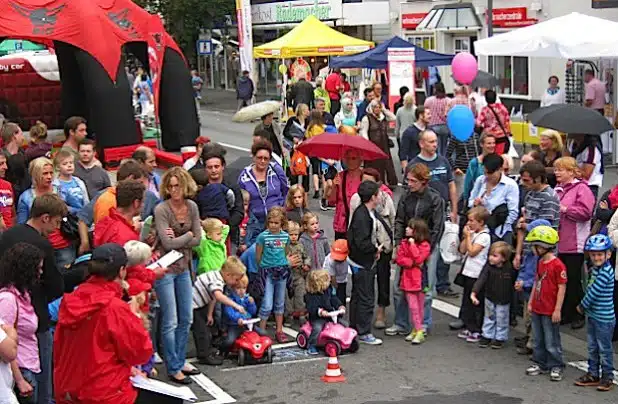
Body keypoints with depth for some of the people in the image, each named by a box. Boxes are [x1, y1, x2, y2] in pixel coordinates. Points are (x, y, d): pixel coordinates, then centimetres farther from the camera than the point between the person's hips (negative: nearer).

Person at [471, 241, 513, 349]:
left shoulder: (509, 268, -18)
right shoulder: (488, 267, -17)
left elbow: (513, 283, -5)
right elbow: (481, 280, -25)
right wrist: (474, 293, -37)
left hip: (503, 300, -2)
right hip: (490, 298, 2)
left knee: (502, 320, 12)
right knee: (489, 318, 17)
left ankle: (500, 338, 27)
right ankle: (487, 336, 31)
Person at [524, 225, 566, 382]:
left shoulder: (558, 265, -19)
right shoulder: (540, 263, 7)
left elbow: (562, 287, -17)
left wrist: (557, 310, -16)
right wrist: (530, 302, 14)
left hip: (550, 312, -8)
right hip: (537, 309, 8)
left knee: (551, 342, 2)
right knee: (538, 339, 17)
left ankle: (556, 366, 14)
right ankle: (540, 363, 28)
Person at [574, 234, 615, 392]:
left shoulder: (606, 272, -20)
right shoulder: (595, 269, 9)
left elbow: (594, 291, -20)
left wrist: (582, 306, -9)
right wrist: (585, 307, 3)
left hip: (604, 318, -9)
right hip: (593, 315, 9)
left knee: (604, 349, 2)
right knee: (592, 347, 16)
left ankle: (607, 377, 13)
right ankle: (593, 375, 26)